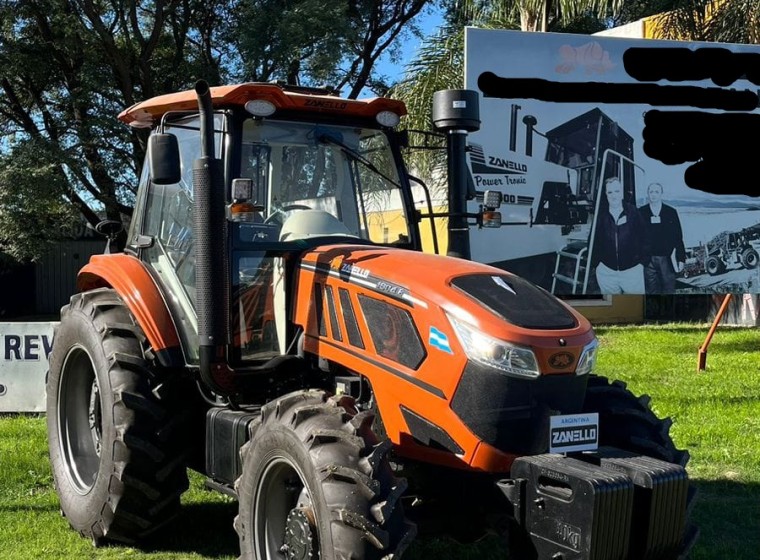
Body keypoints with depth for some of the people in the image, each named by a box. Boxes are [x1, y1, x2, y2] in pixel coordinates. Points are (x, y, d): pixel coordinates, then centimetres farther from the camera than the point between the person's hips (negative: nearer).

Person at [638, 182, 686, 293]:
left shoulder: (671, 212, 7)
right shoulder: (641, 213, 4)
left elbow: (678, 237, 6)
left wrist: (681, 258, 2)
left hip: (667, 259, 1)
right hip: (648, 260, 0)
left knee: (669, 290, 1)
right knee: (652, 292, 3)